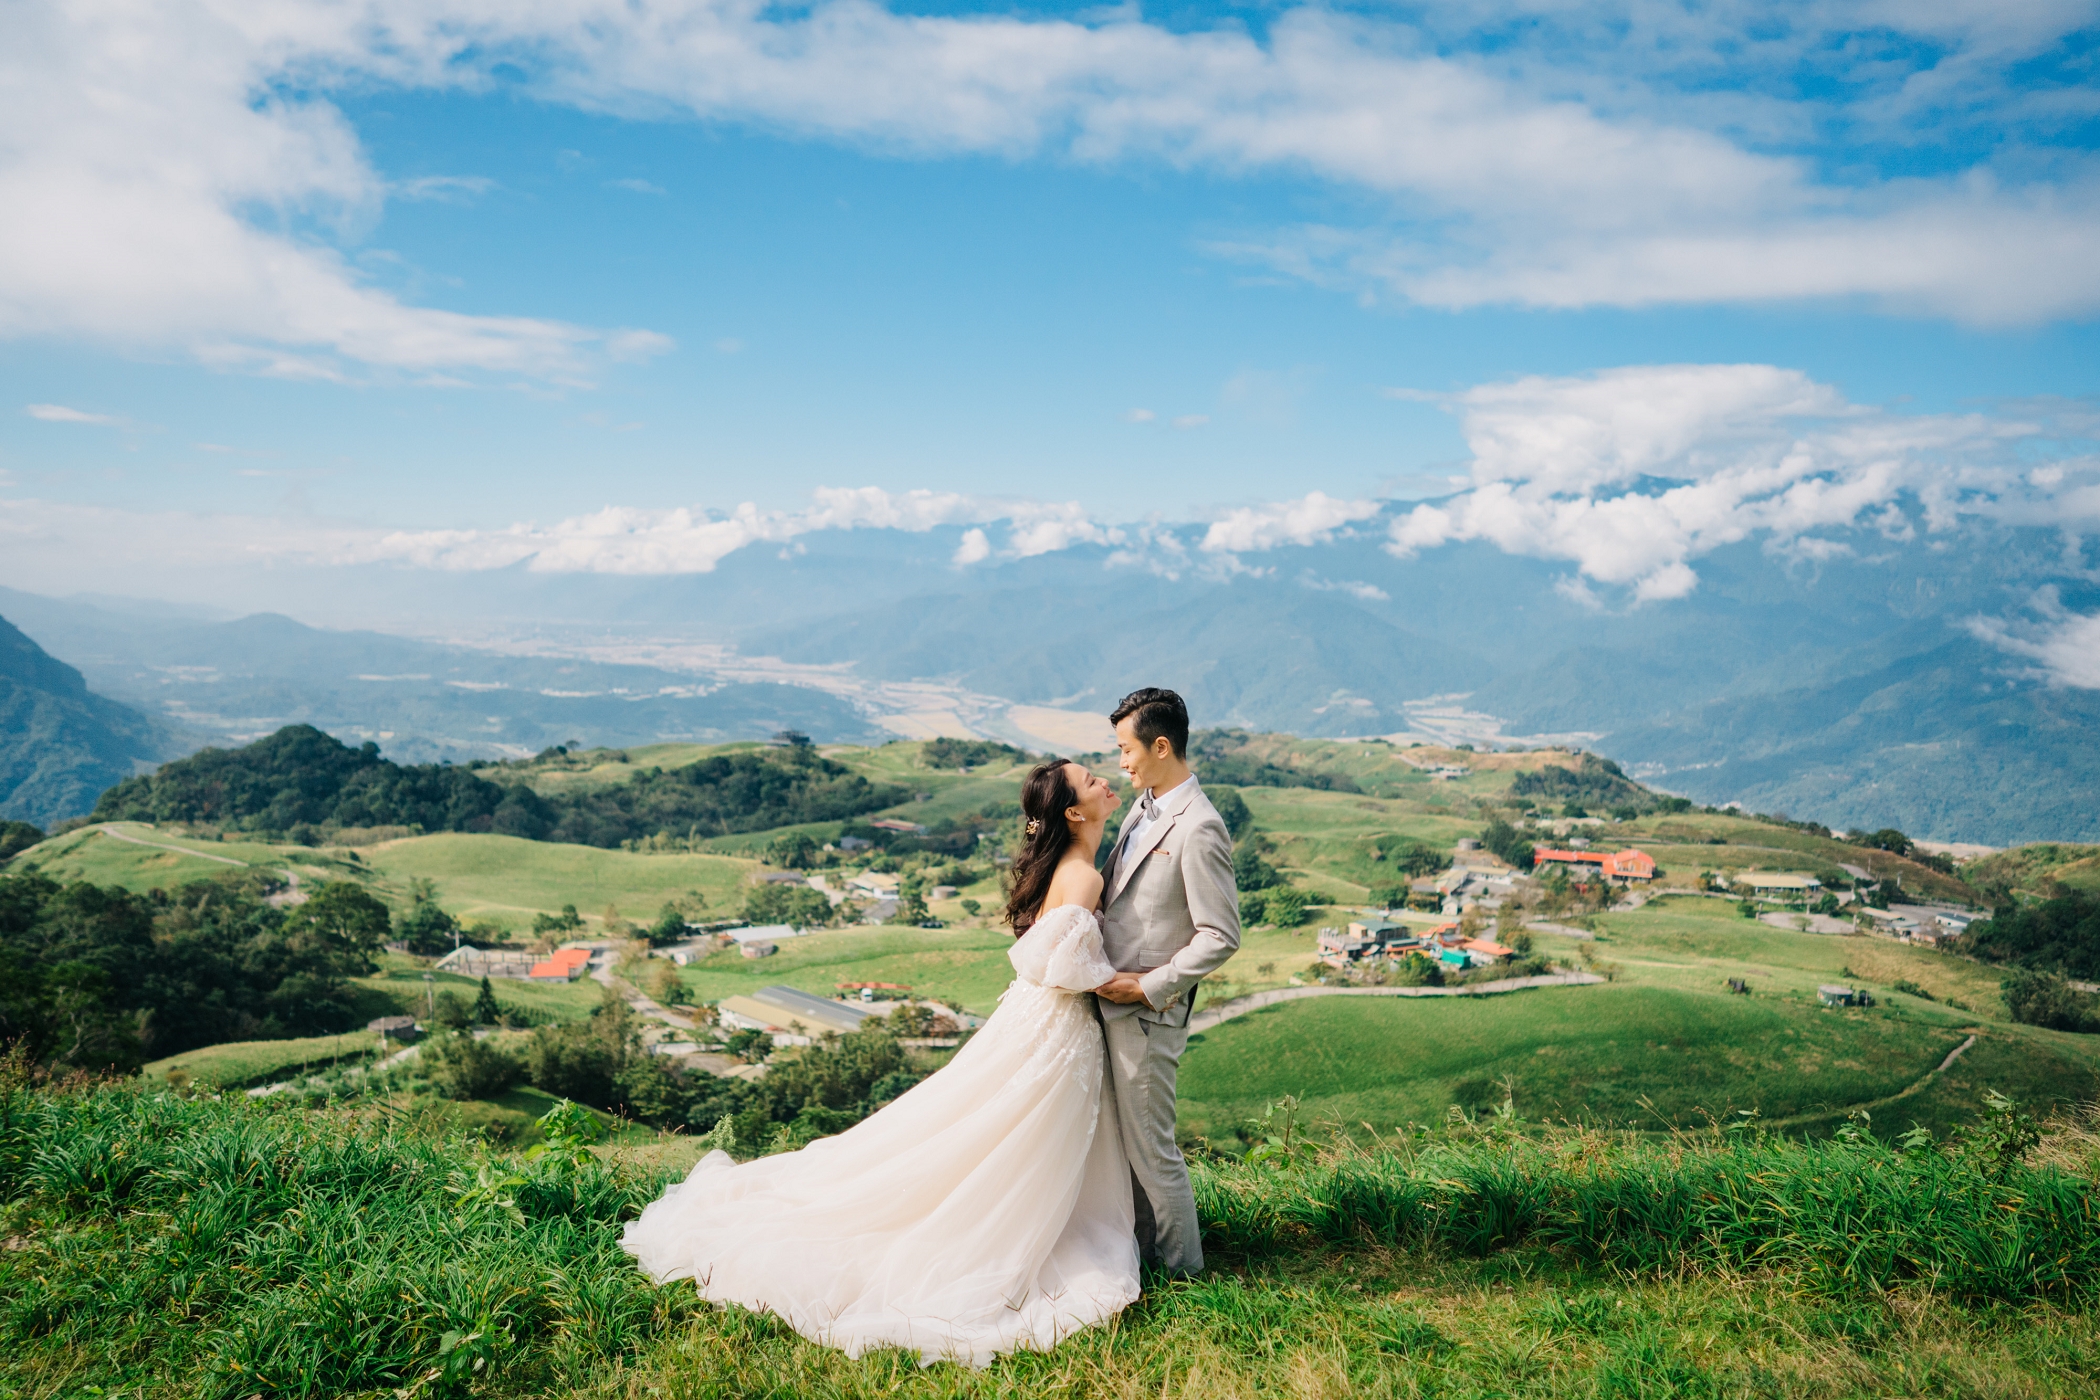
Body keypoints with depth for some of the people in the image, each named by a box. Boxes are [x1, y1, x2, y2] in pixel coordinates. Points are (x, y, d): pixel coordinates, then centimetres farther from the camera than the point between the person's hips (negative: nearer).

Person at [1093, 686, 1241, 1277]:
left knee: (1150, 1145, 5)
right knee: (1123, 1138, 19)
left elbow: (1220, 938, -20)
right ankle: (1140, 1248, 36)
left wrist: (1148, 987, -17)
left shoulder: (1198, 828, -21)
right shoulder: (1143, 807, 7)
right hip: (1111, 1000, 8)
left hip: (1146, 1012, -8)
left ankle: (1181, 1268, 23)